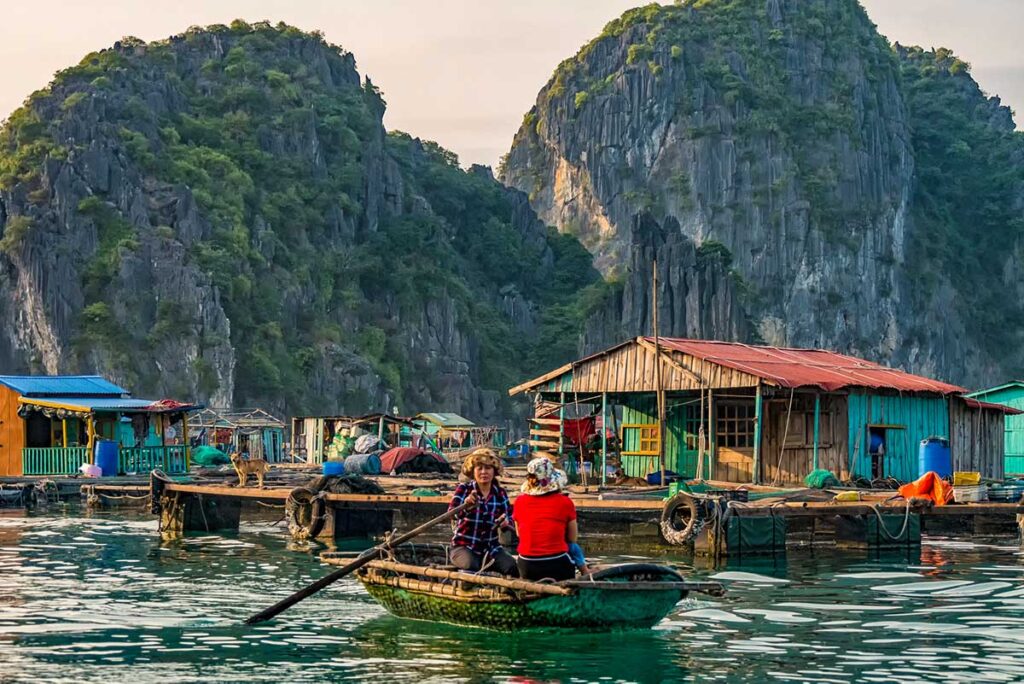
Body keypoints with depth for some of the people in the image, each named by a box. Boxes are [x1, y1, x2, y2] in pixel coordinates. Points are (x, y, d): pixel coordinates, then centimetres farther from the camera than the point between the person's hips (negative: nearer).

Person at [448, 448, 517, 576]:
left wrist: (506, 522, -17)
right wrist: (465, 504, -38)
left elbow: (509, 518, 8)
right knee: (471, 565, -35)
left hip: (491, 548, 3)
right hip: (464, 547, -3)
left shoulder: (500, 493, 5)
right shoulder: (464, 489, -4)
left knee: (512, 567, -23)